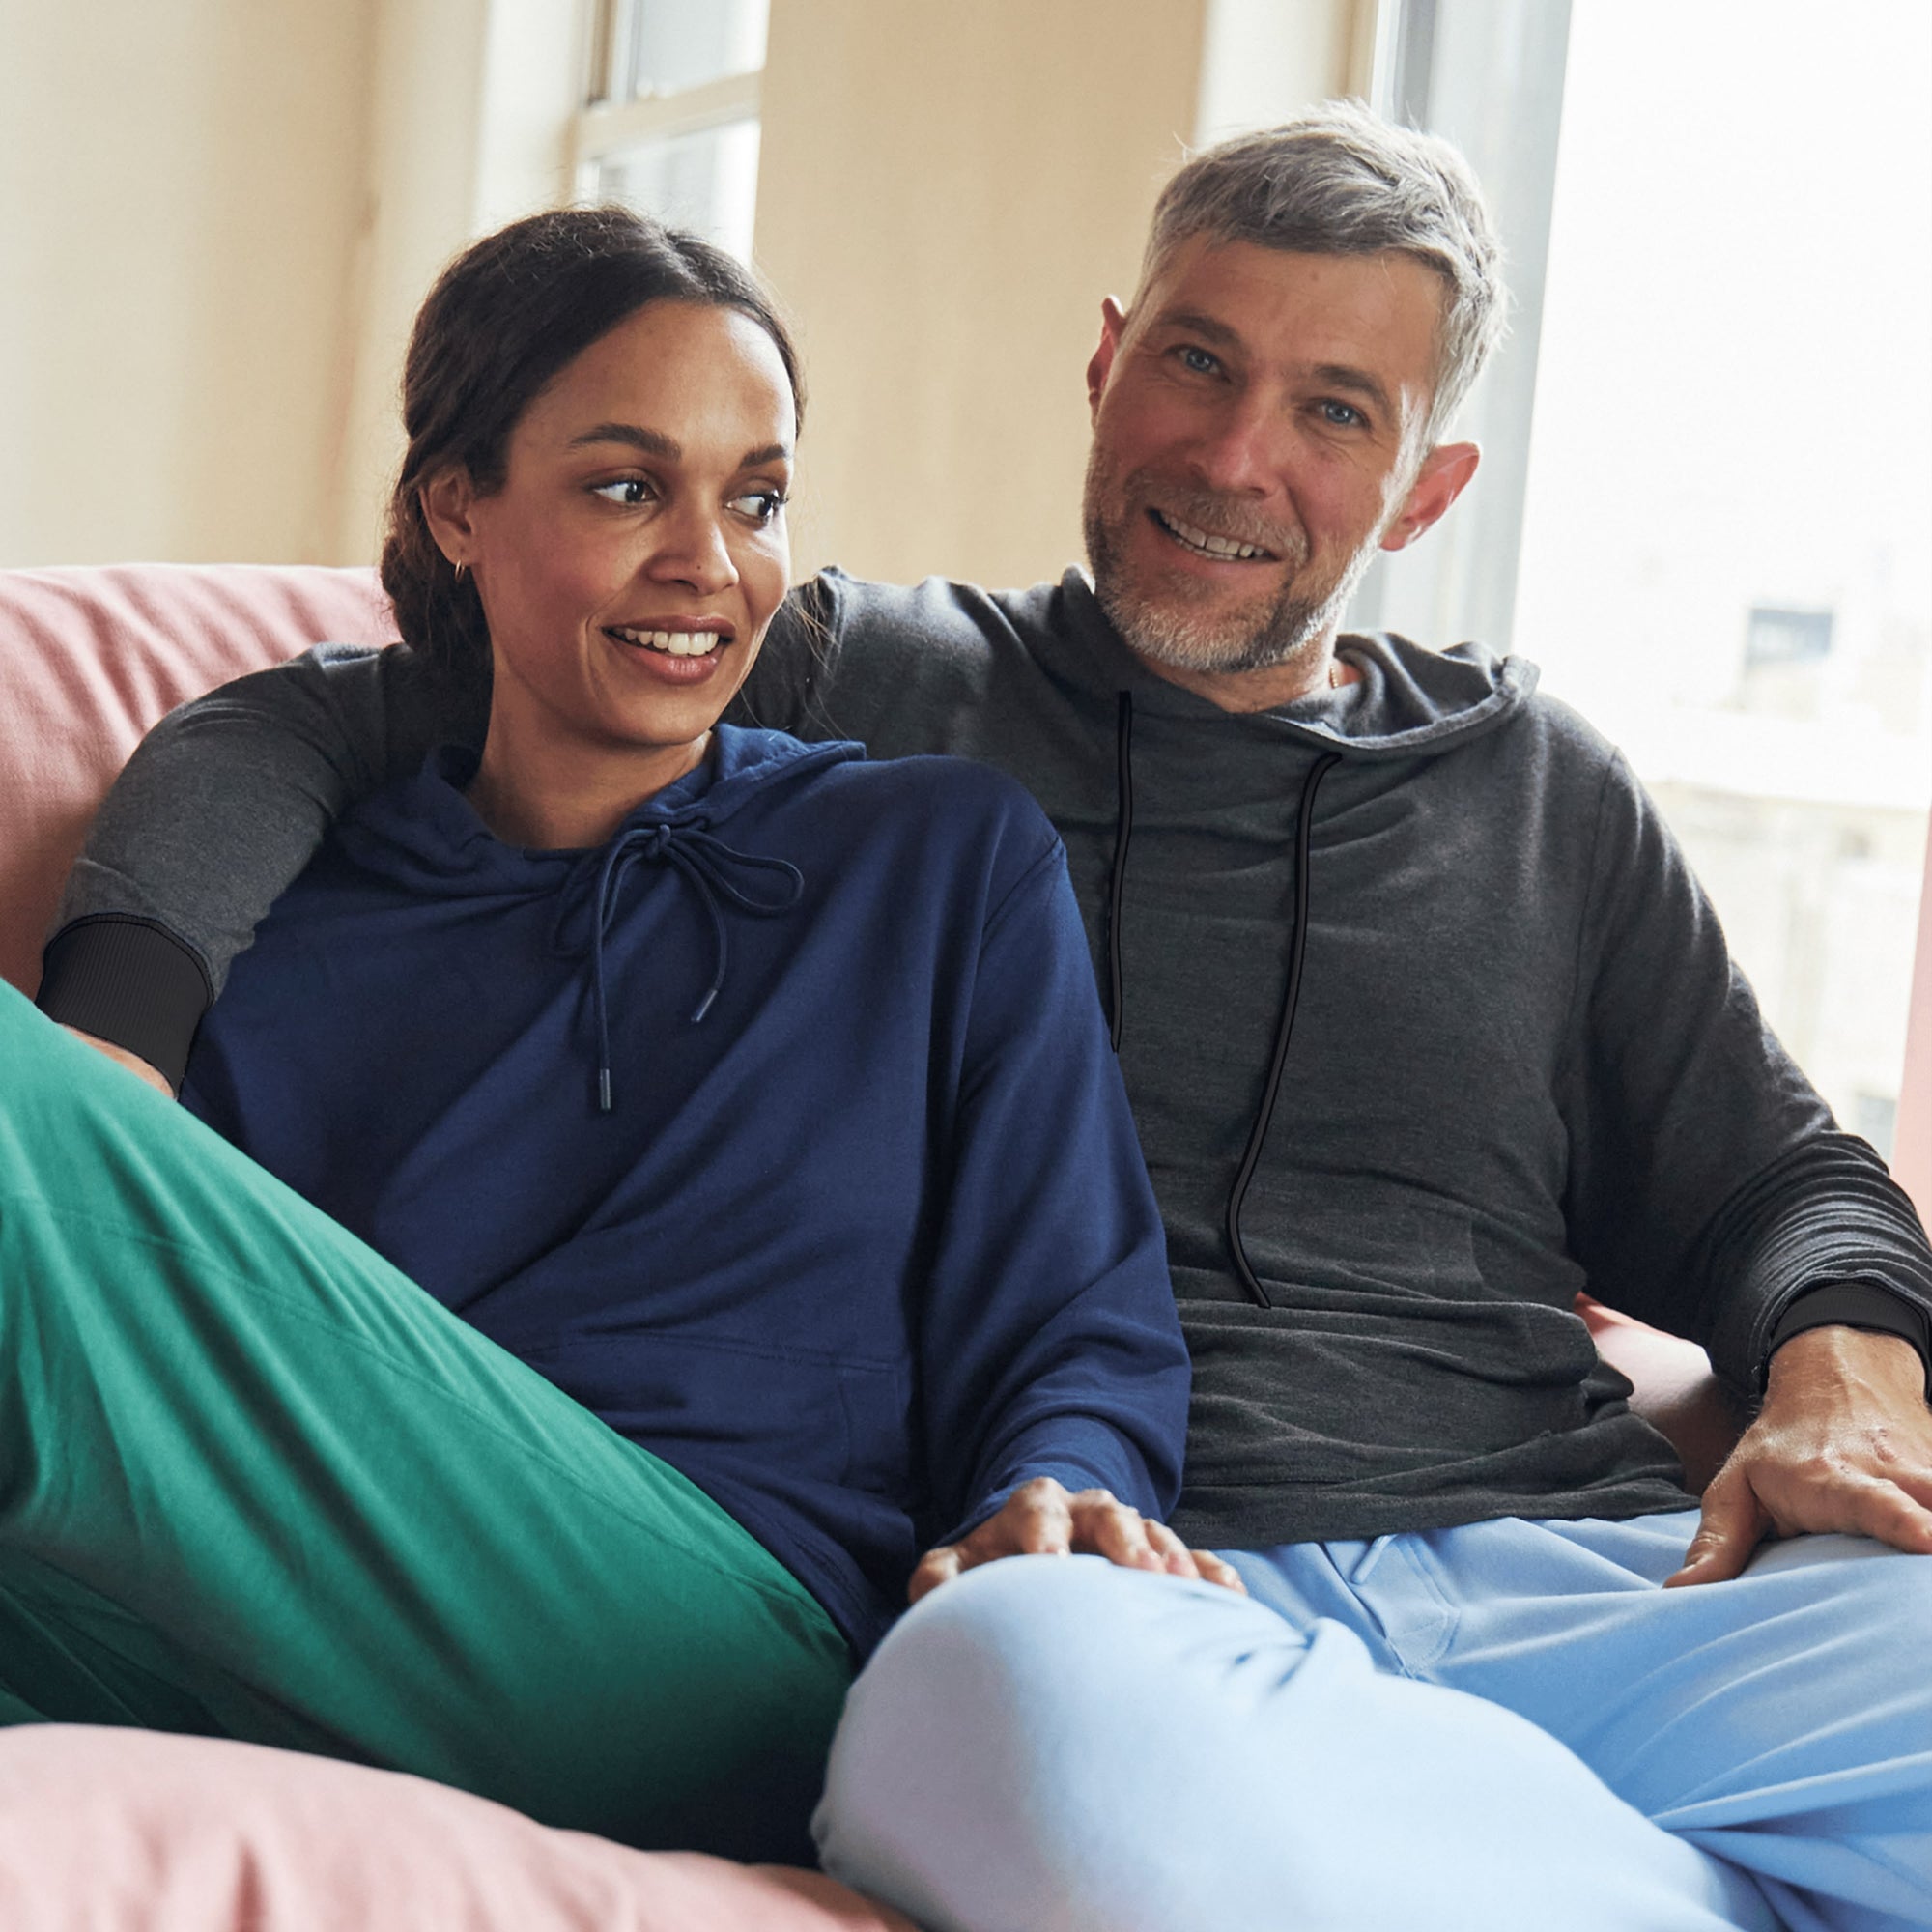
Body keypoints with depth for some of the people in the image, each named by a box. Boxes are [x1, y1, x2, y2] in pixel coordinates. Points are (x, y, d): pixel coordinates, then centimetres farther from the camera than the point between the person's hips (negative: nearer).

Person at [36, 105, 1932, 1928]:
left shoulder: (1542, 788, 23)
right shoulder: (859, 692, 15)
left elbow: (1775, 1183, 27)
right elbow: (286, 735, 13)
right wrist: (118, 1049, -7)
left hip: (1585, 1573, 1)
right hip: (1114, 1593, 0)